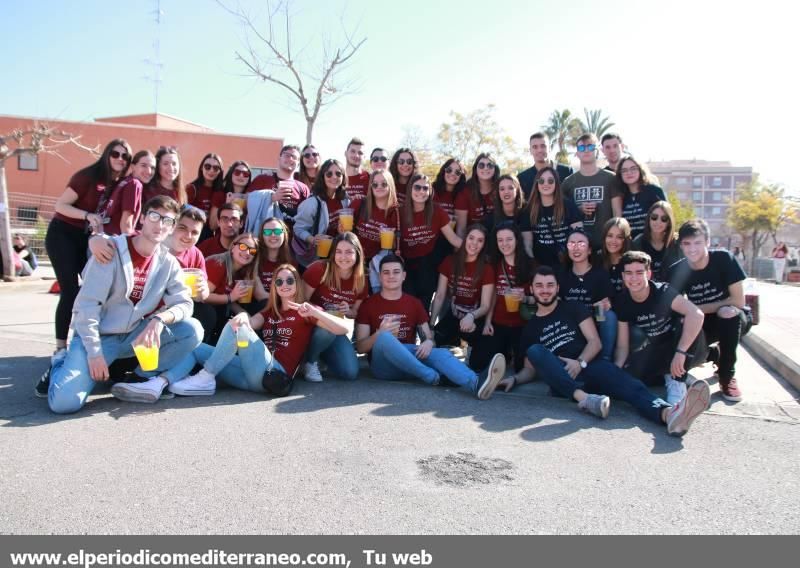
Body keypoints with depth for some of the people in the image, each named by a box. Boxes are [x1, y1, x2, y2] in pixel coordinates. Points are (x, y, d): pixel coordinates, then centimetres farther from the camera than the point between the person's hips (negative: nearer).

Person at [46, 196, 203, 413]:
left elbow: (184, 304, -6)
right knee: (65, 401, -23)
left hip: (135, 336, 3)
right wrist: (94, 353, -19)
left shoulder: (168, 262, 1)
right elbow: (87, 304, -14)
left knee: (192, 329, -19)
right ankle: (62, 364, 10)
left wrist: (159, 320, -28)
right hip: (99, 335, -3)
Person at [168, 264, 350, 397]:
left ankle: (205, 379, -16)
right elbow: (251, 323, 6)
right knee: (194, 347, 1)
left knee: (234, 327, -20)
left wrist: (314, 312, -16)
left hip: (274, 374, -7)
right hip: (252, 376, 7)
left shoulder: (306, 311, 12)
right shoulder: (269, 312, 30)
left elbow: (342, 329, -3)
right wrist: (243, 316, -18)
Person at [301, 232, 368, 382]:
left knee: (351, 373, -11)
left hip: (336, 331, 5)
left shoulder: (361, 281, -5)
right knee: (328, 328, -38)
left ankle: (322, 353, 19)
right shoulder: (319, 269, -21)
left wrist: (348, 311, -15)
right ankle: (309, 361, -7)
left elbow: (355, 313, 9)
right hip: (313, 324, -4)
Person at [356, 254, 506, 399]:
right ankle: (432, 376, -34)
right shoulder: (368, 305, 3)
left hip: (410, 360, 2)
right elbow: (360, 347, -1)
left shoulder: (414, 303, 12)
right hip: (383, 364, -2)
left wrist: (429, 343, -17)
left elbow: (429, 338, 8)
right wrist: (379, 334, -21)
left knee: (441, 353, -28)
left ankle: (477, 383, -58)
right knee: (384, 337, -35)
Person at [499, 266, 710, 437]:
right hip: (561, 380, 0)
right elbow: (530, 369, 18)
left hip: (590, 367, 0)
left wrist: (580, 363, -15)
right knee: (534, 351, -28)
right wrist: (514, 379, -4)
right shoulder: (530, 328, 17)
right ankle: (584, 398, -46)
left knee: (626, 382, -31)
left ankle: (669, 414, -63)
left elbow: (595, 342, 4)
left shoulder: (573, 308, 14)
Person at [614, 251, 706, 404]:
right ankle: (670, 373, 6)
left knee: (688, 322, -35)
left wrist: (680, 352, -47)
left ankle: (677, 380, -17)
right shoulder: (621, 303, -11)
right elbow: (622, 346, -9)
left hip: (684, 348, -3)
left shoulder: (663, 291, -23)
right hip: (656, 350, 3)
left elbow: (696, 314, -41)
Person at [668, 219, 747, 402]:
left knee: (730, 313, -36)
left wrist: (696, 308, -19)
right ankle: (715, 355, 13)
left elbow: (739, 301, -19)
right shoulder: (676, 271, -12)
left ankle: (727, 376, -16)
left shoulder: (724, 259, -18)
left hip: (730, 320, -2)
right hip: (700, 325, 3)